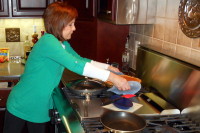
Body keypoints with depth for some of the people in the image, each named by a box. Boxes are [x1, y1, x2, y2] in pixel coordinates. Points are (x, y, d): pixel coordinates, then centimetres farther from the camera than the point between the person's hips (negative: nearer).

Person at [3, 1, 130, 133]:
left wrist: (107, 67, 3)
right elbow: (75, 64, -34)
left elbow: (81, 60, 13)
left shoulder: (63, 44, 2)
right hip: (21, 106, -7)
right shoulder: (47, 41, -25)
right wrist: (111, 77, -34)